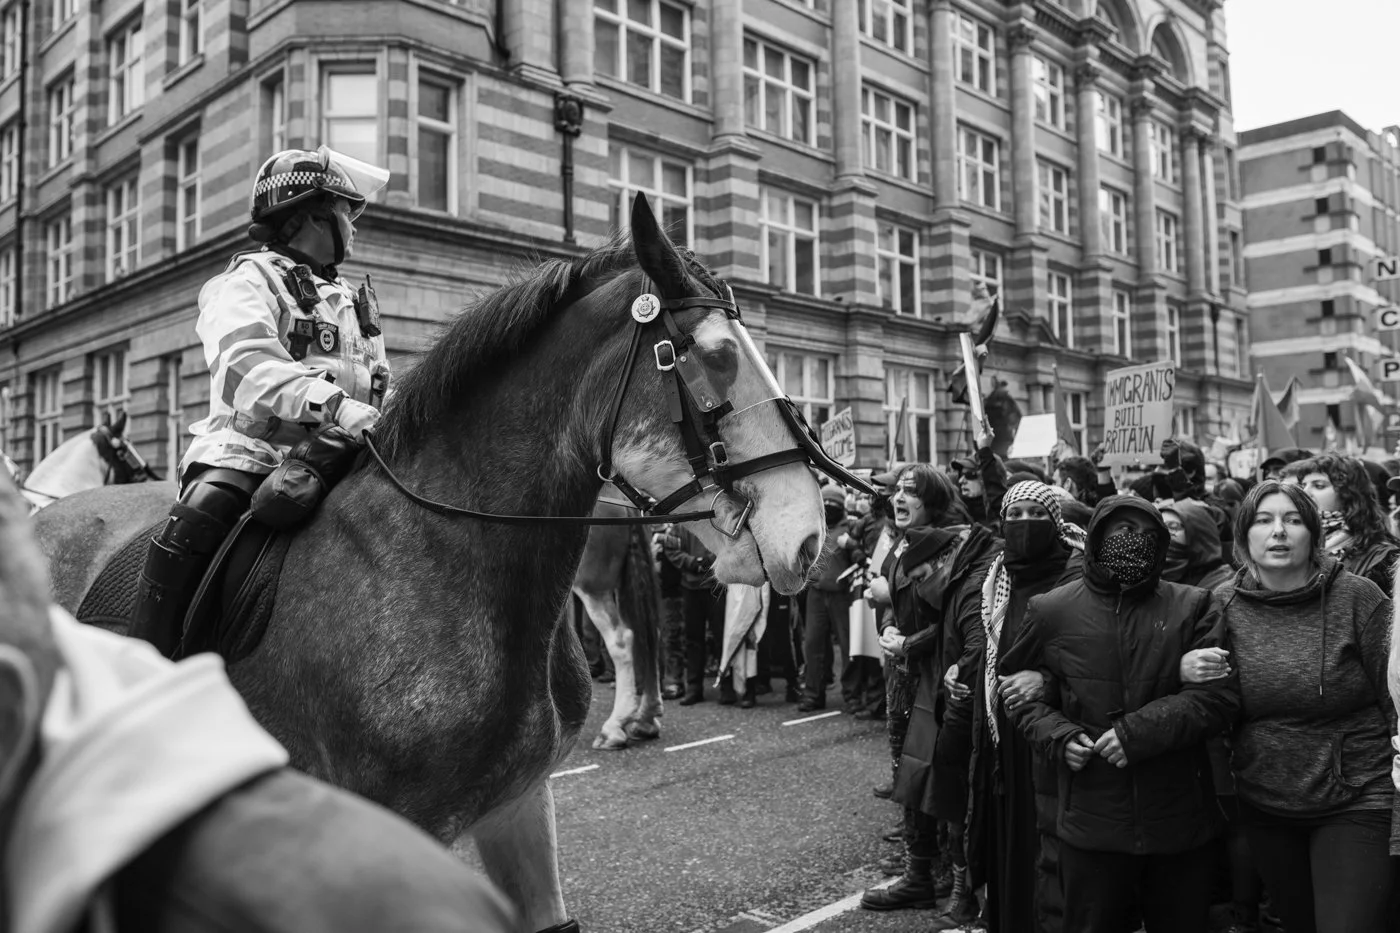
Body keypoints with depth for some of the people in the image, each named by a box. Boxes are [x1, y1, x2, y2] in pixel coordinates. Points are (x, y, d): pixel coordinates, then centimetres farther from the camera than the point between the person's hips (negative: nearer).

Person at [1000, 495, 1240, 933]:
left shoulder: (1193, 607, -1)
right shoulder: (1051, 611, -1)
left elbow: (1220, 696, -9)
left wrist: (1140, 731, -20)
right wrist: (1057, 734, -8)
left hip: (1182, 824, 1)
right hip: (1092, 824, -1)